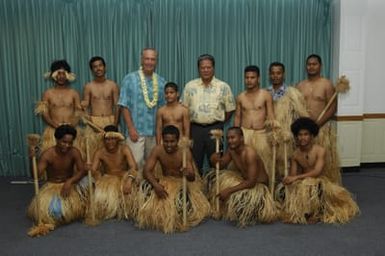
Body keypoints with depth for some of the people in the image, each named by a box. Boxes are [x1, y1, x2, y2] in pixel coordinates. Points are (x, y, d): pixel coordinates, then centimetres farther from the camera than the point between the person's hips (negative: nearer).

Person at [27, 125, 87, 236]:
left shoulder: (75, 152, -15)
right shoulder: (47, 154, -20)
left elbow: (81, 171, -15)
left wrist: (69, 182, -32)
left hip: (69, 184, 2)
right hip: (51, 185, -1)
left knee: (75, 203, -24)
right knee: (44, 206, -25)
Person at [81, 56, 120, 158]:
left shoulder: (113, 85, 4)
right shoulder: (88, 86, 3)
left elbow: (117, 106, 1)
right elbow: (85, 108, 0)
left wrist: (115, 125, -9)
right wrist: (92, 124, -14)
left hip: (110, 121, 0)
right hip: (94, 122, 0)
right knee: (92, 152, -3)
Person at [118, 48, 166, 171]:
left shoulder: (161, 82, 7)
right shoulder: (130, 79, -2)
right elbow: (124, 106, -5)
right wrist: (131, 128, -11)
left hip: (156, 132, 3)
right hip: (136, 131, -3)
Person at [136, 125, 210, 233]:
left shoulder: (185, 151, -22)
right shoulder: (157, 150, -17)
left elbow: (192, 177, -26)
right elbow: (146, 171, -21)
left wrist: (188, 174, -52)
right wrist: (155, 184, -39)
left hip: (182, 182, -2)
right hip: (165, 181, 2)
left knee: (182, 196, -34)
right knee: (146, 186, -27)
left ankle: (180, 221, 3)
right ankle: (149, 216, -3)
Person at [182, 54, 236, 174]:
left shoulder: (223, 87, 0)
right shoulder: (190, 86, 4)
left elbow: (230, 109, 5)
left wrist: (219, 122, 4)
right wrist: (189, 125, 5)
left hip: (215, 128, -1)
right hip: (195, 128, 1)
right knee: (194, 162, 8)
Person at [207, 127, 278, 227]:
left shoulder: (250, 153, -31)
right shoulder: (231, 149, -7)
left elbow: (251, 182, -33)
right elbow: (222, 165, 5)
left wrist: (229, 190, -32)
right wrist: (216, 160, -20)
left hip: (257, 186, -8)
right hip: (243, 178, 8)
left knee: (238, 197, -36)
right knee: (214, 177, -1)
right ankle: (221, 209, 11)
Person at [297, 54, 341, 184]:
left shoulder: (327, 84, -3)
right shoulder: (300, 85, 10)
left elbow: (333, 108, -7)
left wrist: (318, 123, -15)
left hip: (323, 127, -3)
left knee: (325, 160, 0)